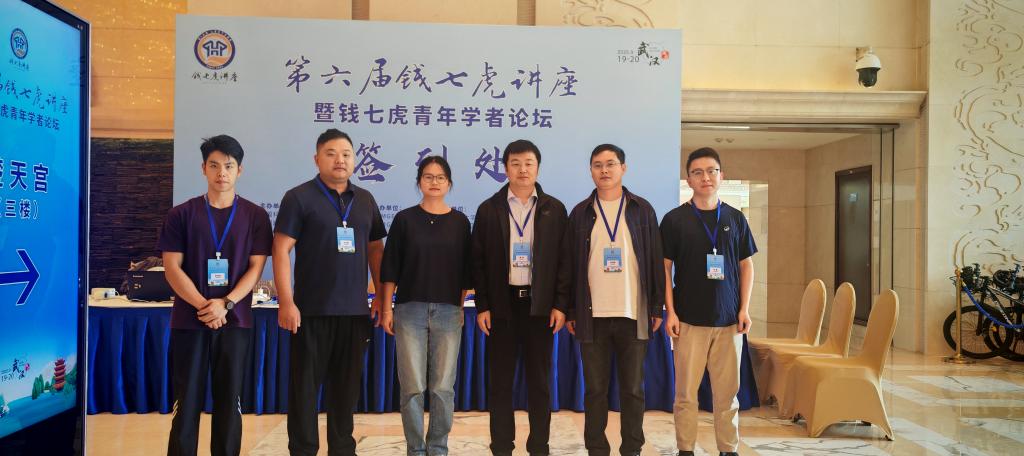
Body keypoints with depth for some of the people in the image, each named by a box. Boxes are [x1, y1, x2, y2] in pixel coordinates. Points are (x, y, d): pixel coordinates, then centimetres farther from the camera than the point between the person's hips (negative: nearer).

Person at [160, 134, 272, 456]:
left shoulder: (255, 216, 4)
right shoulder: (181, 214, 4)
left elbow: (256, 267, 0)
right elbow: (172, 267, -1)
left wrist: (226, 304, -14)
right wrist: (203, 305, -14)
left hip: (235, 321, 0)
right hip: (188, 320, 0)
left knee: (229, 400, 6)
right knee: (187, 400, 3)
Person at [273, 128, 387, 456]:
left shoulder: (365, 200, 12)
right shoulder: (299, 197, -3)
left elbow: (375, 249, 16)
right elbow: (281, 250, -7)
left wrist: (381, 296, 9)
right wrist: (286, 302, -14)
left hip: (356, 310, 4)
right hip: (312, 310, -4)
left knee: (347, 385, 11)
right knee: (305, 384, 4)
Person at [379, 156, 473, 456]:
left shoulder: (460, 222, 7)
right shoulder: (404, 219, 3)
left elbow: (465, 271, 9)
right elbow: (390, 268, 3)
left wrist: (460, 307, 5)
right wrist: (386, 309, -1)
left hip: (448, 312, 1)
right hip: (410, 309, -1)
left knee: (443, 387, 3)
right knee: (413, 386, 0)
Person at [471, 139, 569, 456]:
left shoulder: (554, 209, 5)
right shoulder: (489, 209, 4)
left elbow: (563, 260, 2)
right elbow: (478, 261, 3)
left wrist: (560, 305, -4)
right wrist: (482, 306, -3)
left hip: (540, 304, 0)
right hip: (503, 303, 0)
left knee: (539, 380, 7)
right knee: (500, 380, 5)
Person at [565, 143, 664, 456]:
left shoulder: (642, 210, 6)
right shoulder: (580, 213, 7)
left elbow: (655, 261, 5)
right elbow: (571, 265, 7)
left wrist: (657, 308, 0)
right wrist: (570, 311, 3)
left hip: (633, 314, 0)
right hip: (592, 315, 1)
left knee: (633, 389, 6)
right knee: (595, 389, 6)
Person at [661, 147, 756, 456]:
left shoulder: (735, 218, 7)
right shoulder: (675, 219, 0)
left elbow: (747, 265, 10)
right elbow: (665, 267, 0)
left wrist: (745, 309, 2)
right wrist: (670, 311, -6)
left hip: (728, 318, 2)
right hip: (689, 319, -2)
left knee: (728, 391, 7)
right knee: (686, 392, 2)